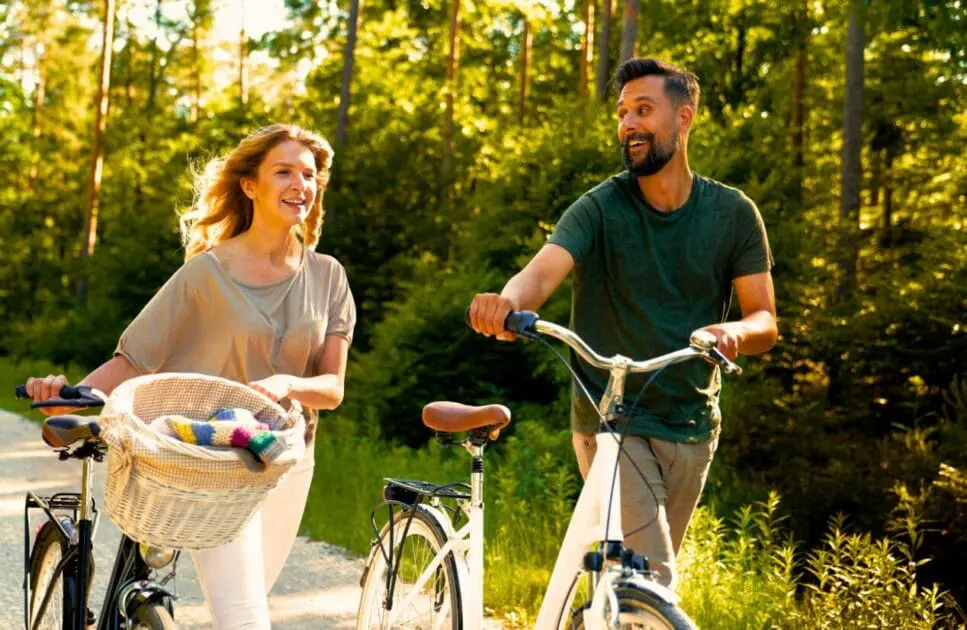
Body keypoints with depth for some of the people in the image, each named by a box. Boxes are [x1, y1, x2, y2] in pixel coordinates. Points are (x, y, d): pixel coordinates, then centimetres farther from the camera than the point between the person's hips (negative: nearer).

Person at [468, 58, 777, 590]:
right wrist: (508, 300, -51)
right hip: (612, 421, -3)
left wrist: (733, 332, -28)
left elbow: (766, 322, -3)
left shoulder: (733, 213, -1)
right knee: (653, 586, -14)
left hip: (692, 426, 4)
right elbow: (542, 271, -26)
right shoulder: (601, 208, -10)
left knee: (652, 577, 16)